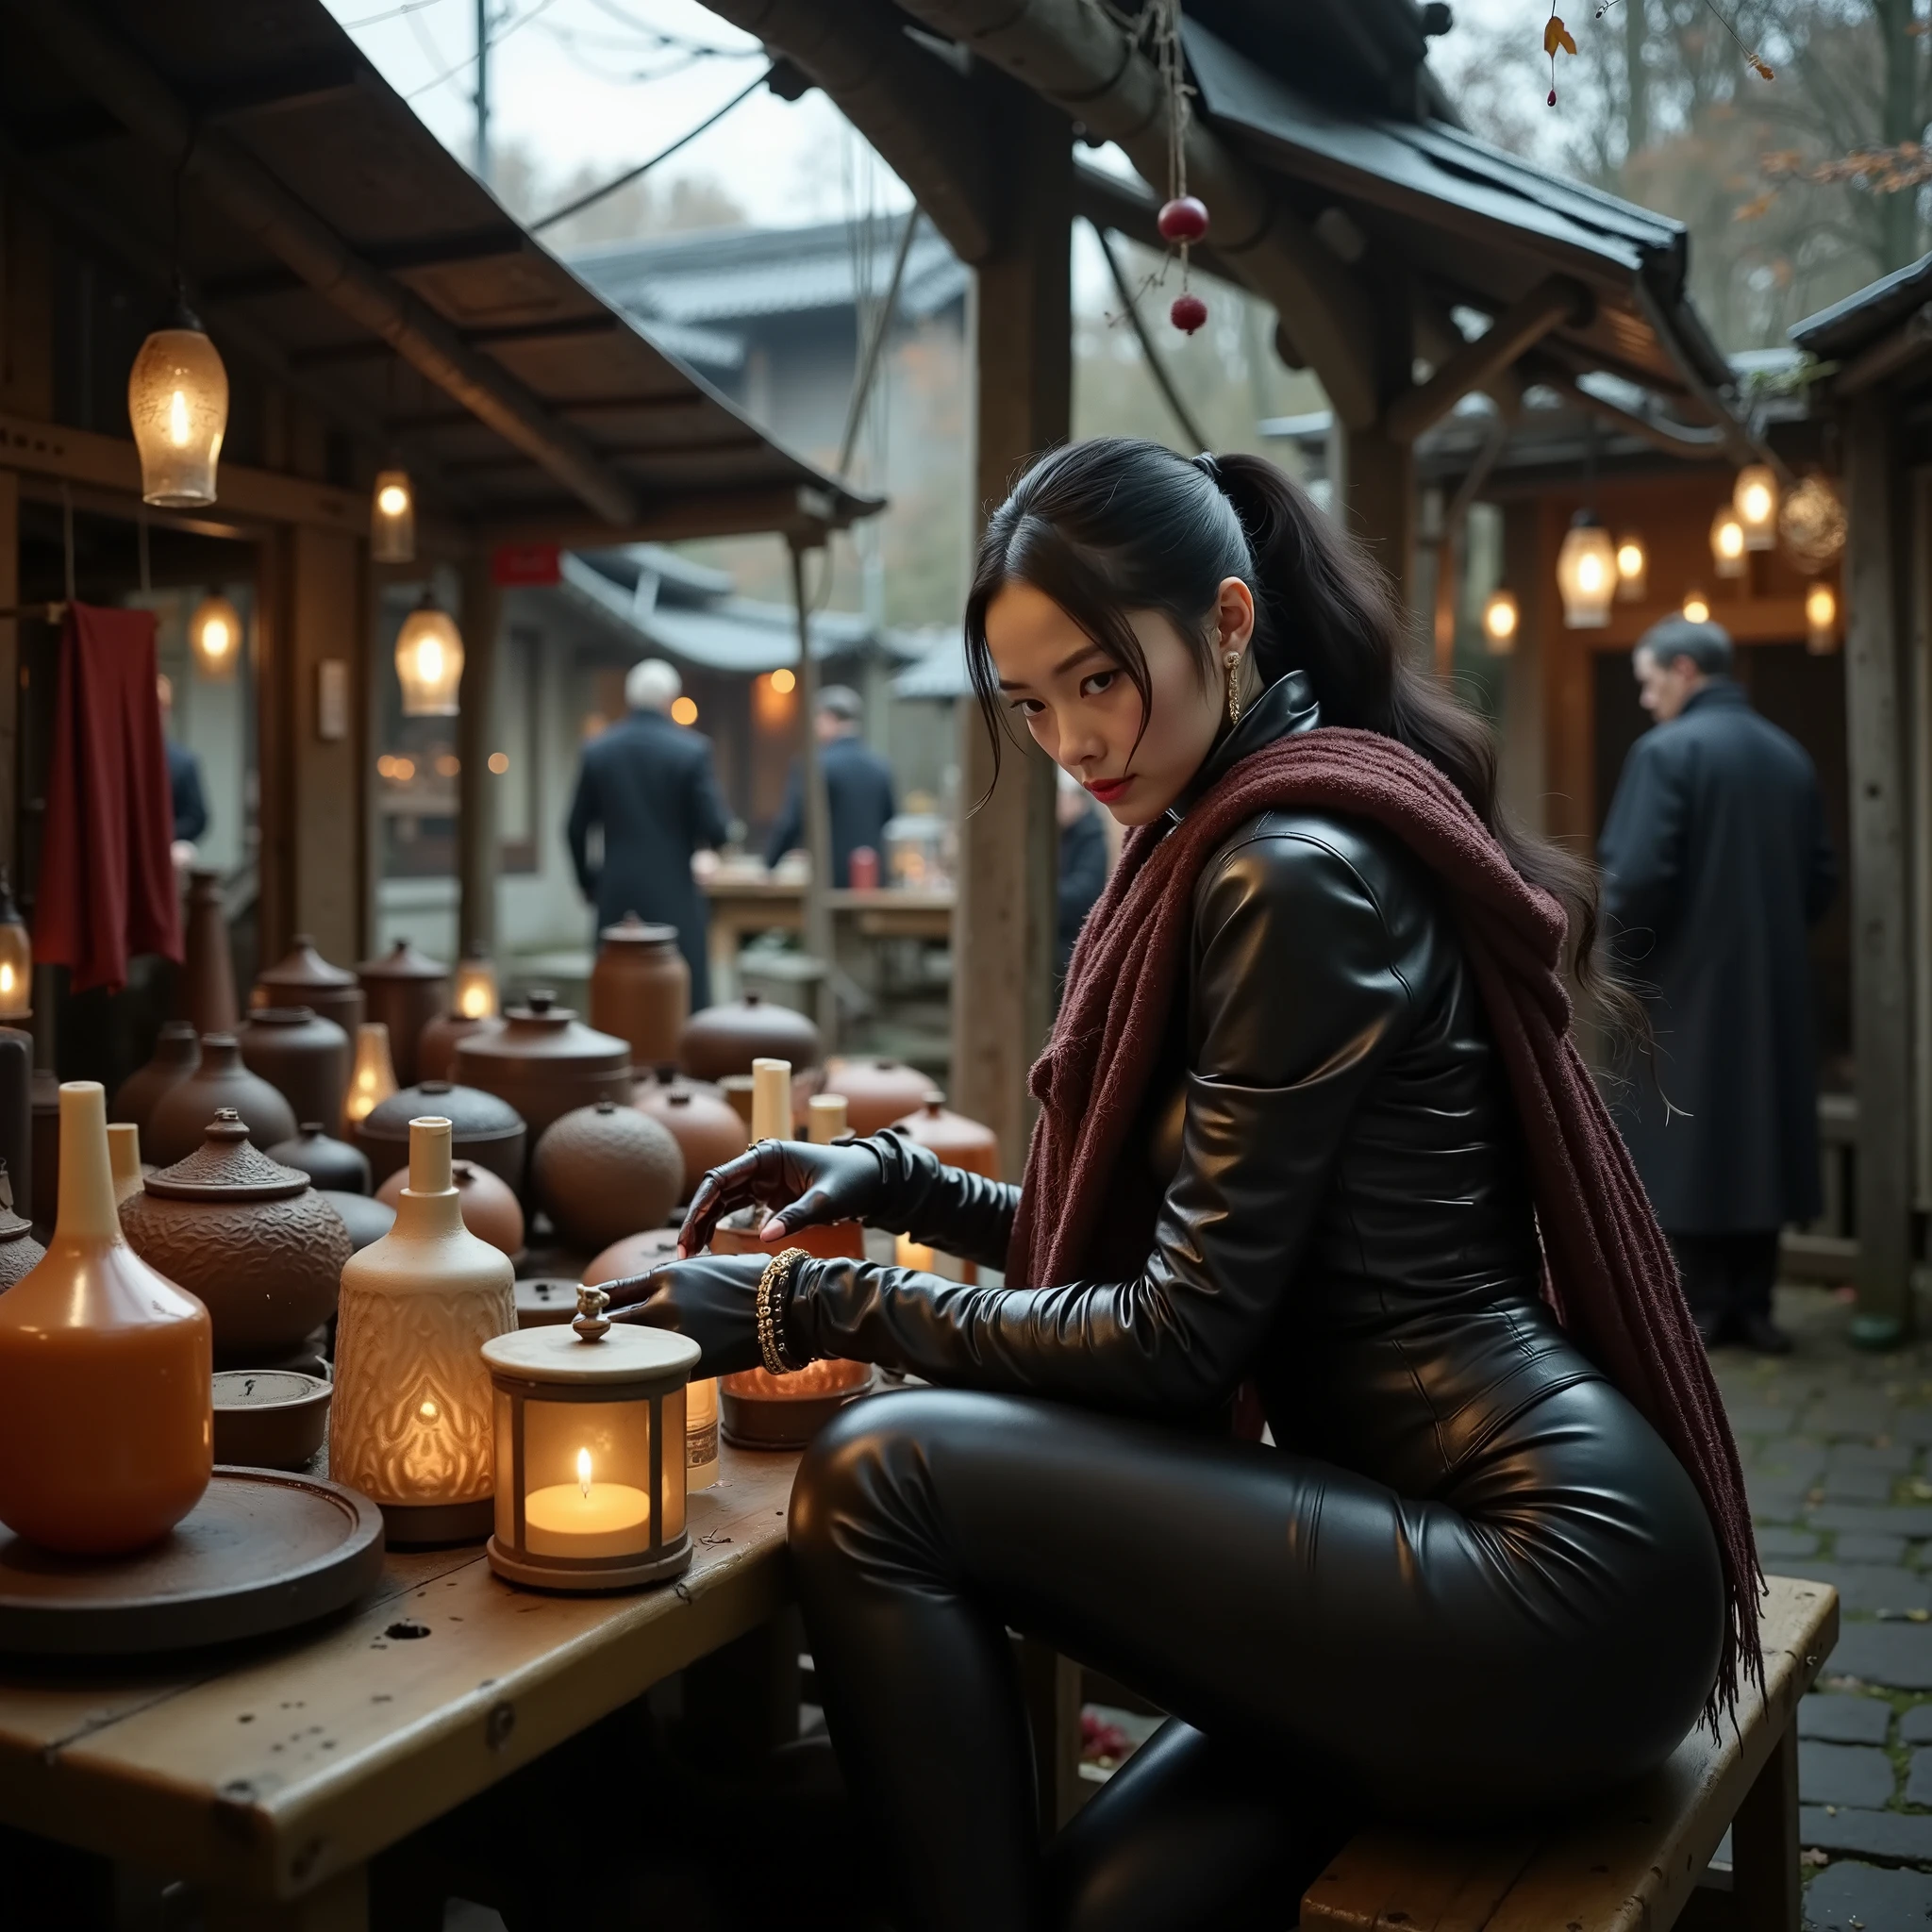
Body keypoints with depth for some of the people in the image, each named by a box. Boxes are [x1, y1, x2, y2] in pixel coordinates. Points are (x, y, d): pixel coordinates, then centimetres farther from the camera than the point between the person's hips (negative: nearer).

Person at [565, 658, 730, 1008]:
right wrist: (709, 839, 14)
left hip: (616, 898, 3)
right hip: (674, 897, -3)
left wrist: (589, 883, 21)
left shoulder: (597, 750, 3)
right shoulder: (692, 749, -7)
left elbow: (576, 829, 7)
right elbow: (714, 829, -10)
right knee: (686, 1004, 1)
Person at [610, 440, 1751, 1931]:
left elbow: (1181, 1336, -15)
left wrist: (809, 1310, -9)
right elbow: (1179, 1243, 18)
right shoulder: (1229, 850, 15)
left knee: (879, 1481, -15)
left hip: (1549, 1595, -9)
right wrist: (900, 1183, 8)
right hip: (1496, 1556, 9)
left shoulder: (1292, 869, -15)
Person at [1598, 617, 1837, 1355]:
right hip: (1771, 983, 6)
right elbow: (1822, 877, 10)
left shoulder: (1666, 749, -12)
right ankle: (1750, 1303, 15)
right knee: (1758, 1130, 11)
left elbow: (1638, 874, -20)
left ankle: (1699, 1307, 5)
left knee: (1685, 1137, 1)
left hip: (1686, 981, -6)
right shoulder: (1789, 755, 9)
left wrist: (1624, 953, -5)